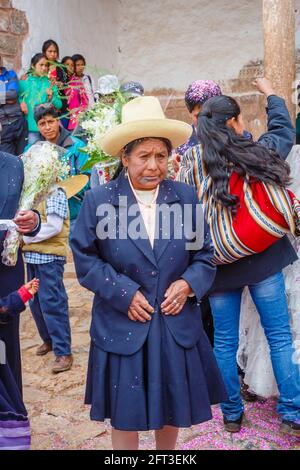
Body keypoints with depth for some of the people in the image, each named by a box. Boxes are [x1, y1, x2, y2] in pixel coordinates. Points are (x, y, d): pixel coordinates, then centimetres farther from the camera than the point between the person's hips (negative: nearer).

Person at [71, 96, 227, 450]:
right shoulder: (98, 201, -7)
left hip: (177, 327, 3)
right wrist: (123, 293, -15)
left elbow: (204, 256, 5)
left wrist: (188, 284, -13)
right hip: (122, 330, -2)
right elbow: (85, 260, -5)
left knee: (172, 411, 19)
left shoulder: (186, 197, 0)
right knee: (125, 417, 11)